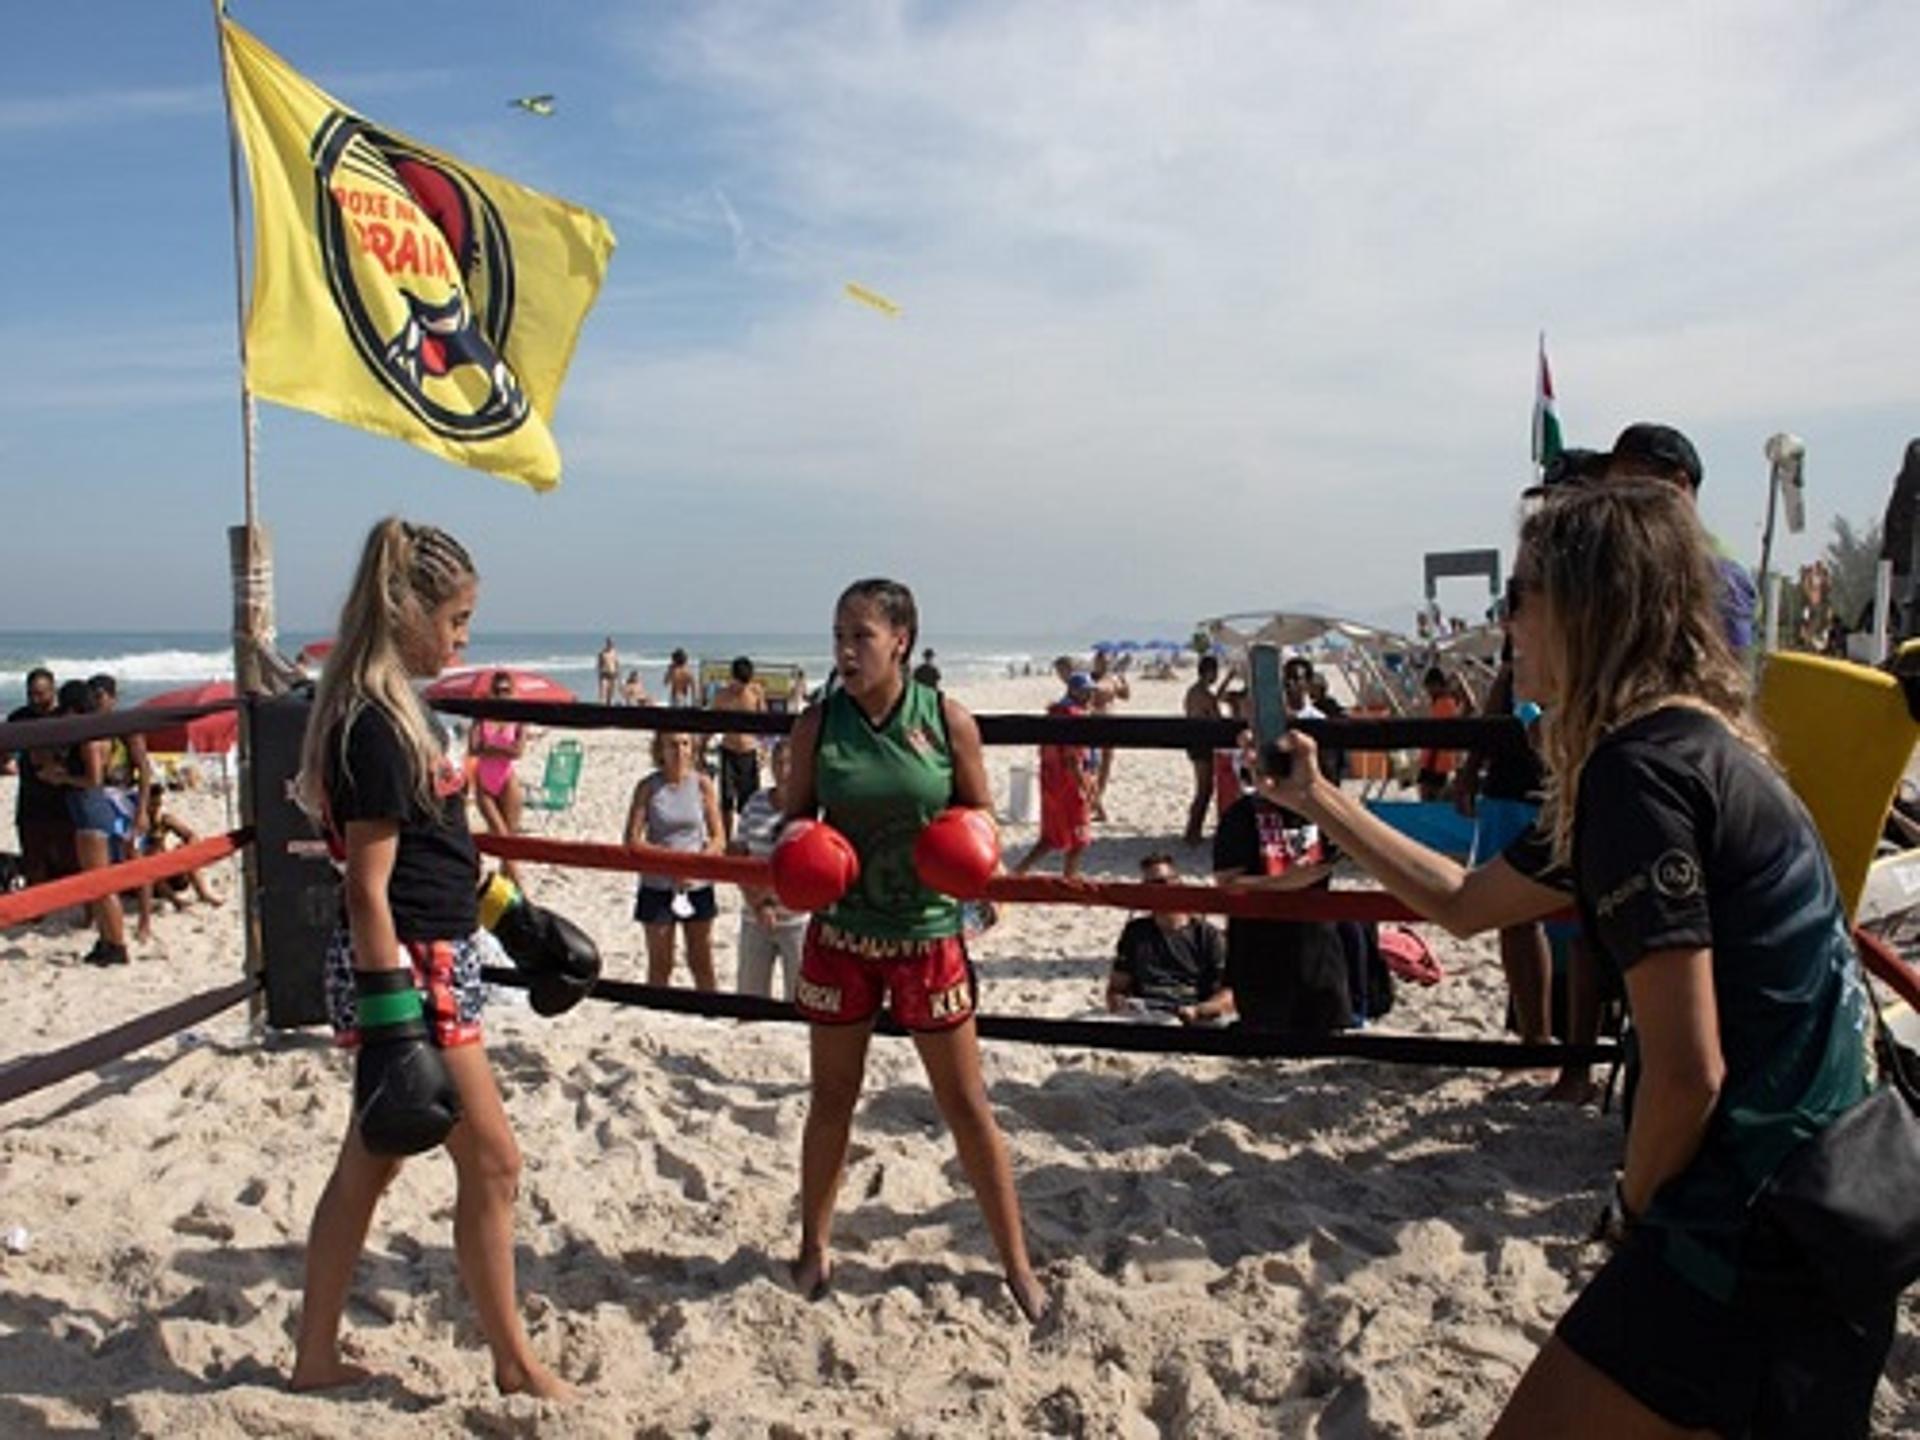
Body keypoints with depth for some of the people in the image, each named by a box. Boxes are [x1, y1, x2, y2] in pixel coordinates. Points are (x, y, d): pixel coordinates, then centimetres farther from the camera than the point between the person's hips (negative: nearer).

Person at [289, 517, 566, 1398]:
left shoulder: (389, 712, 10)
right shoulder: (375, 727, -19)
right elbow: (367, 890, -21)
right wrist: (394, 1022, -21)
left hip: (428, 961, 10)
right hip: (410, 970, -10)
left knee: (368, 1166, 17)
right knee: (490, 1161, 3)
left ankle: (315, 1357, 31)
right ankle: (514, 1366, 19)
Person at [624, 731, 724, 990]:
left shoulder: (702, 783, -3)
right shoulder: (648, 787, -6)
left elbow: (718, 838, -3)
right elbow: (632, 839, -8)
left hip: (697, 885, 1)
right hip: (657, 887, -1)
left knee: (702, 963, 9)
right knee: (660, 965, 9)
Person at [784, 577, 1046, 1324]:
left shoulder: (947, 720, -9)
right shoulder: (819, 723, -5)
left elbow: (980, 817, 0)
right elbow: (796, 815, 3)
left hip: (927, 933, -1)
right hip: (841, 932, 1)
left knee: (966, 1103, 7)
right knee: (832, 1095, 14)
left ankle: (1016, 1262, 22)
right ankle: (815, 1248, 35)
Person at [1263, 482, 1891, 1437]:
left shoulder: (1638, 766, -21)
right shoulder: (1692, 743, 11)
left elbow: (1688, 1071, -22)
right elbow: (1465, 903, 20)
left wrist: (1637, 1204, -3)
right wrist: (1317, 801, 23)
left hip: (1752, 1237, -10)